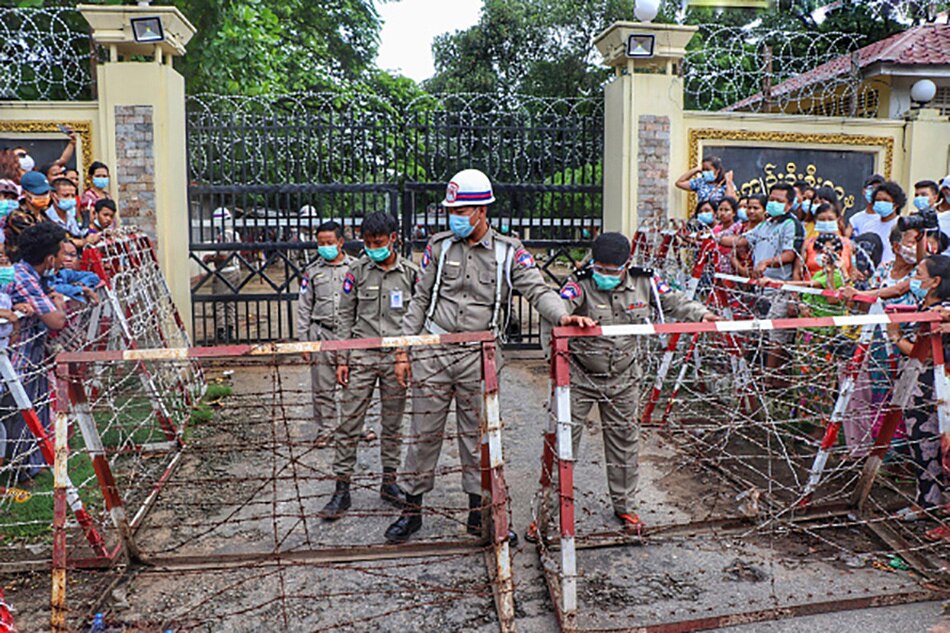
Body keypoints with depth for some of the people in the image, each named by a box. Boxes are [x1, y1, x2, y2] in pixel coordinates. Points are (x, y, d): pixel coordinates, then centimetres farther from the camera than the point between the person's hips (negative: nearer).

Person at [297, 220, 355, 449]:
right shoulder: (312, 271, 7)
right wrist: (303, 340, 4)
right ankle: (325, 428, 16)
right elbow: (304, 308, 9)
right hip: (321, 333, 1)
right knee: (322, 386, 4)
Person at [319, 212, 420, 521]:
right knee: (349, 423, -1)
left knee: (393, 424, 10)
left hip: (396, 357, 1)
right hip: (361, 356, 0)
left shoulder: (411, 272, 3)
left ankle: (389, 483, 24)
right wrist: (342, 359, 1)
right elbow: (345, 316, 5)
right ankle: (342, 490, 7)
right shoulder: (357, 270, 2)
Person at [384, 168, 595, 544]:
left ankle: (478, 514, 21)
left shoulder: (509, 253, 1)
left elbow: (538, 290, -8)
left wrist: (562, 316, -30)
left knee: (477, 435, 8)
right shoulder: (439, 247, 6)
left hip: (478, 357, -1)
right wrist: (404, 350, 6)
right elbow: (420, 300, 10)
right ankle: (412, 510, 21)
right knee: (424, 433, 7)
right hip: (432, 353, 1)